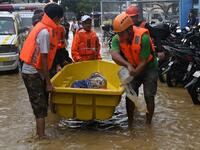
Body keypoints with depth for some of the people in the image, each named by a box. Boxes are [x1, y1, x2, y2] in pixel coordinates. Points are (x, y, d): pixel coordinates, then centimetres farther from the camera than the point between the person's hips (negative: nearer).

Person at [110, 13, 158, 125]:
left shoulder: (143, 37, -31)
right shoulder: (118, 39, -18)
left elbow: (143, 62, -29)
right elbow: (114, 55, -36)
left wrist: (133, 74, -34)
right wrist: (128, 65, -51)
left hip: (149, 67, -4)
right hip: (133, 68, 4)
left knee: (149, 96, -7)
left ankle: (148, 123, 7)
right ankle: (130, 122, 11)